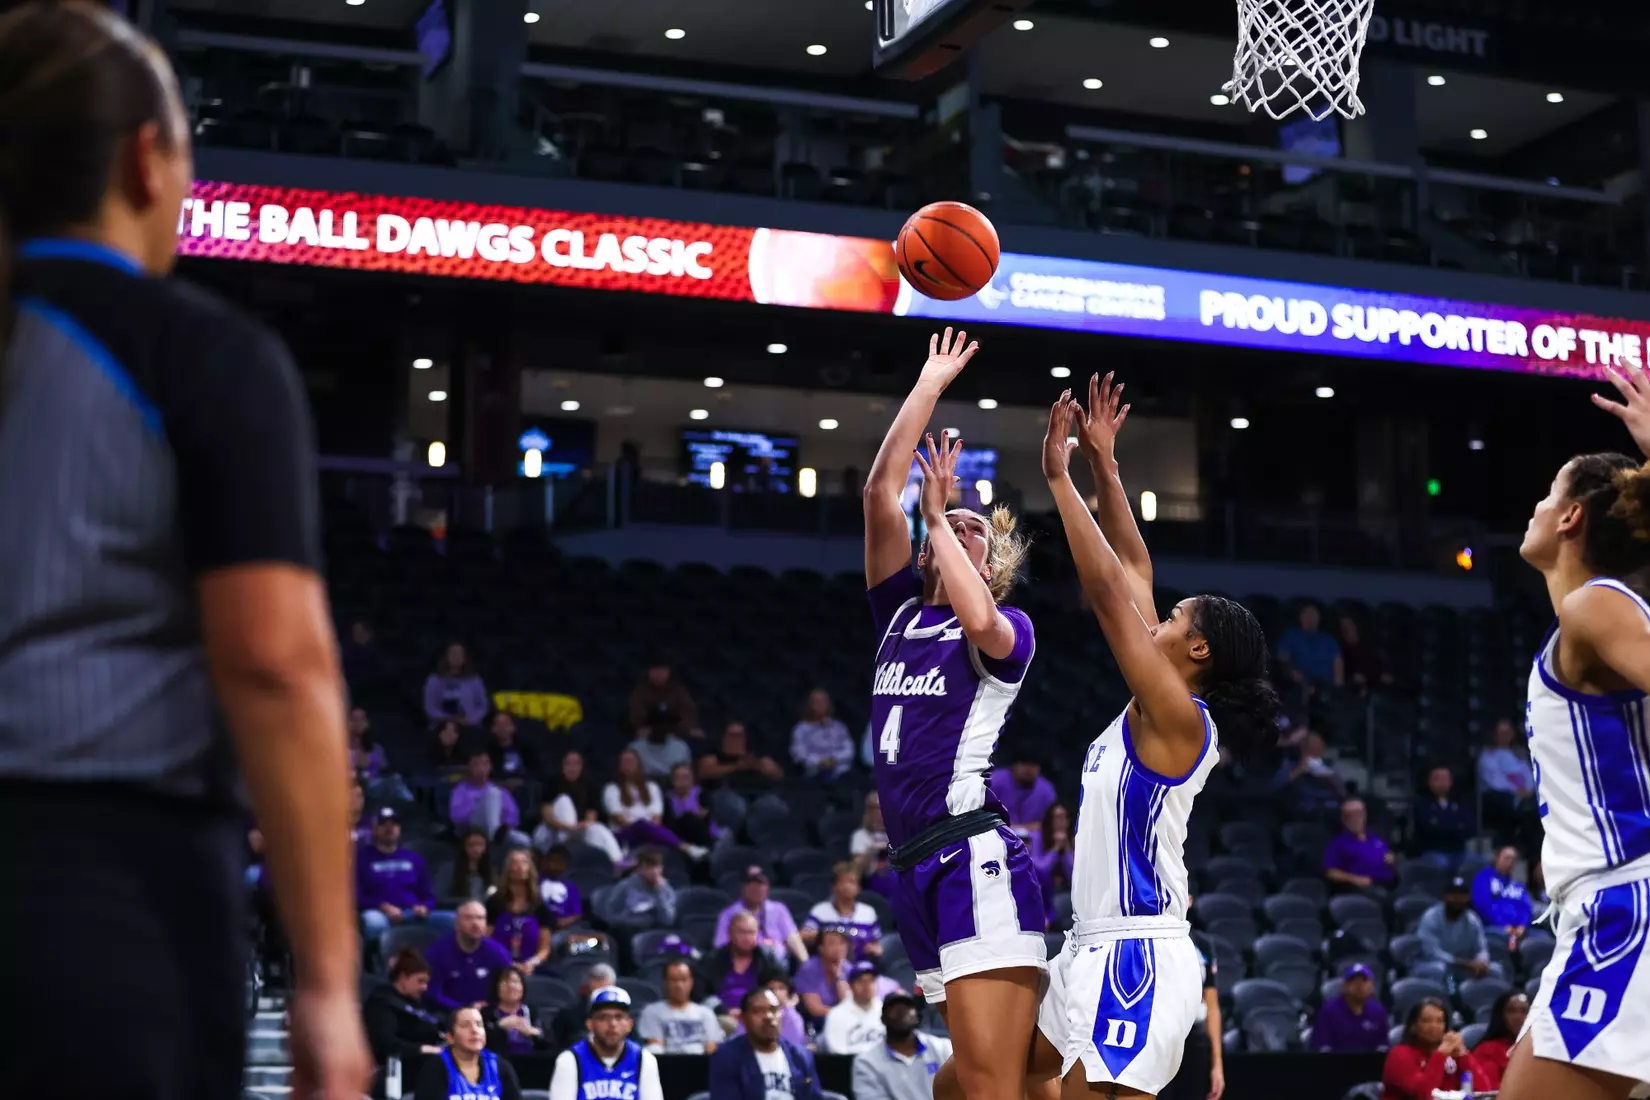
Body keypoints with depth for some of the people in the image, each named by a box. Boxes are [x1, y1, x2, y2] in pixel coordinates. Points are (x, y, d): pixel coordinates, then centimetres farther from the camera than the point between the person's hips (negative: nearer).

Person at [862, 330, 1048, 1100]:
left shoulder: (1009, 628, 3)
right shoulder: (900, 611, 17)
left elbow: (979, 624, -23)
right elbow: (880, 490, 9)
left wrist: (939, 515, -11)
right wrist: (930, 385, 13)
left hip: (974, 858, -7)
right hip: (916, 865, 7)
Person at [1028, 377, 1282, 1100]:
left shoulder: (1178, 717, -12)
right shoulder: (1157, 712, 11)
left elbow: (1109, 589, -19)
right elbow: (1131, 574, 15)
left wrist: (1062, 477, -14)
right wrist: (1103, 464, 13)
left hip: (1138, 956, -10)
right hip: (1096, 946, 10)